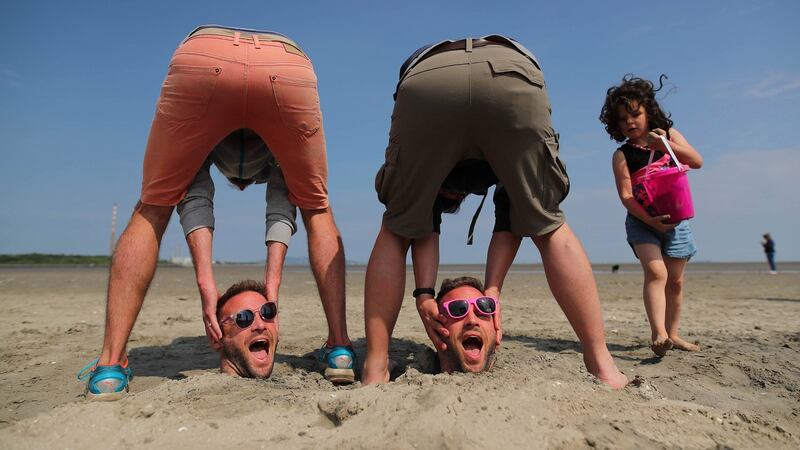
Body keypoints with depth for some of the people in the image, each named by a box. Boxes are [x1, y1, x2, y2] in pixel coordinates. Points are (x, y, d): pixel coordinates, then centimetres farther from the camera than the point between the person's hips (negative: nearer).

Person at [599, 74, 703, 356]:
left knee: (675, 281, 8)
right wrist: (650, 220, -28)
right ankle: (658, 333, -29)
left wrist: (665, 145, -19)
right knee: (655, 272, -23)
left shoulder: (669, 134, 5)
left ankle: (671, 334, 21)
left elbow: (697, 162, -5)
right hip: (642, 222, -4)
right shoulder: (622, 155, -6)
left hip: (675, 220, 4)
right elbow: (626, 196, -15)